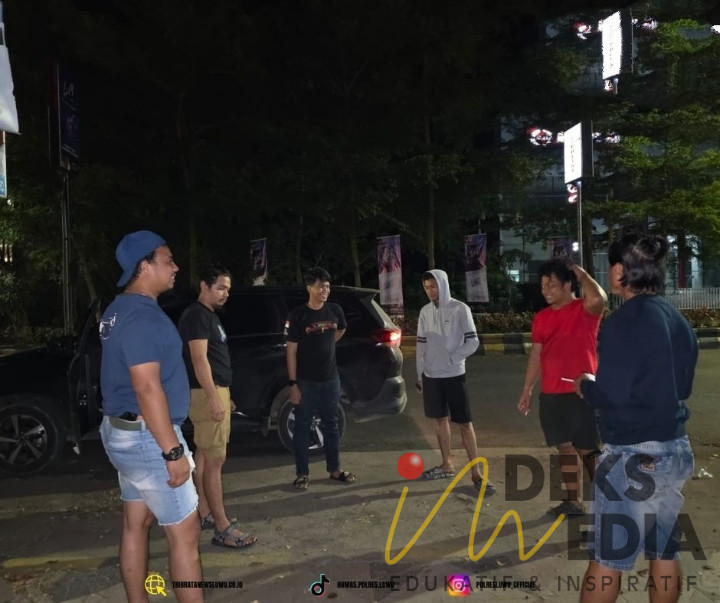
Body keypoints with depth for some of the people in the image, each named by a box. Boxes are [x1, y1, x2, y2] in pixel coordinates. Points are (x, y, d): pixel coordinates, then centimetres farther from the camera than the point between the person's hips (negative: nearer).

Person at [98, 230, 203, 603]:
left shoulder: (119, 309, 11)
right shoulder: (142, 315, -21)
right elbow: (147, 389, -26)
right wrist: (173, 451, -24)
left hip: (125, 431, 10)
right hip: (146, 436, -10)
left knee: (136, 523, 17)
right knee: (184, 532, -1)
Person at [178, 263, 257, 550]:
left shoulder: (210, 315, 17)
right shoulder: (196, 315, -14)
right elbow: (199, 359, -21)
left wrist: (224, 396, 22)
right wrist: (214, 398, -24)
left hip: (216, 391, 10)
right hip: (206, 394, -10)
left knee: (204, 456, 15)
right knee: (214, 461, -8)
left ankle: (205, 513, 24)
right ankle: (222, 528, -4)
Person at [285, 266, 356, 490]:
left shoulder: (335, 311, 1)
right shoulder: (298, 315, -12)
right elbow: (291, 351, -11)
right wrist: (293, 384, -14)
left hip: (330, 379, 4)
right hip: (305, 382, -4)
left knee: (332, 425, 13)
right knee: (302, 427, 5)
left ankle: (334, 469, 26)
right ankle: (302, 474, 17)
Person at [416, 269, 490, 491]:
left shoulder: (460, 309, -8)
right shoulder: (425, 311, 6)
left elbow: (472, 342, -9)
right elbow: (421, 344, 10)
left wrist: (451, 359, -15)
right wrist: (420, 374, 9)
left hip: (454, 375, -5)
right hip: (431, 375, 5)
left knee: (465, 423, -2)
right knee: (440, 419, 13)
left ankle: (476, 472, 5)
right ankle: (447, 465, 26)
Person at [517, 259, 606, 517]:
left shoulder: (585, 310, -7)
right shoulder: (541, 317, 10)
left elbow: (599, 298, -31)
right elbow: (536, 354, 14)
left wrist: (582, 273, -13)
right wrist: (527, 389, 14)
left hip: (581, 393, -6)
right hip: (550, 395, 6)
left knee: (587, 450, 3)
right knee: (565, 448, 13)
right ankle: (574, 502, 24)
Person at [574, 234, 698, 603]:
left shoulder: (625, 321, -17)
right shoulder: (680, 323, 8)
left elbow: (611, 394, -21)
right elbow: (681, 387, 16)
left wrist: (585, 386, -2)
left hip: (633, 454, -8)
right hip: (676, 449, 8)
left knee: (606, 558, 4)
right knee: (665, 552, 18)